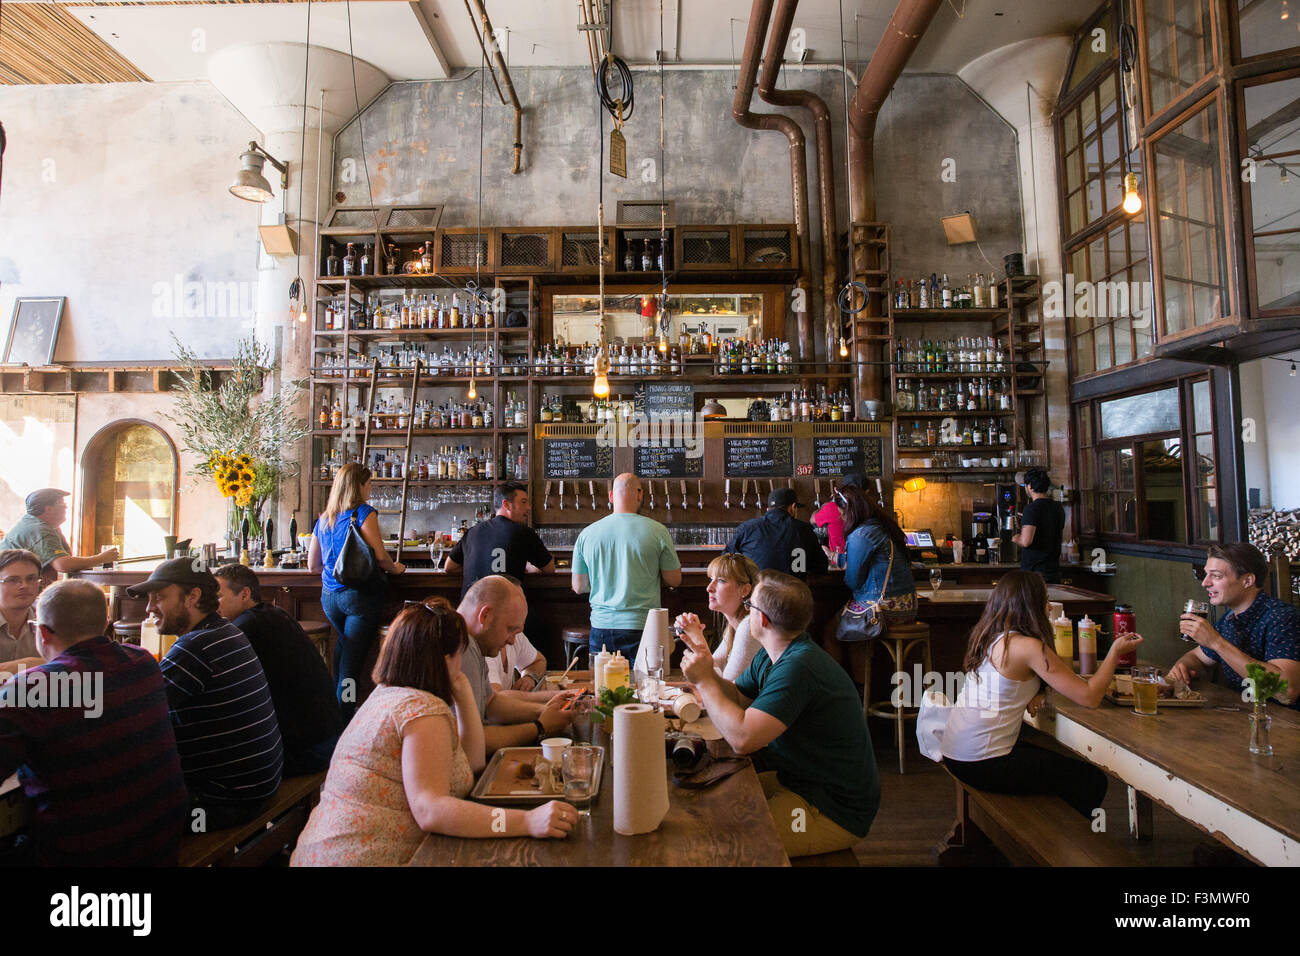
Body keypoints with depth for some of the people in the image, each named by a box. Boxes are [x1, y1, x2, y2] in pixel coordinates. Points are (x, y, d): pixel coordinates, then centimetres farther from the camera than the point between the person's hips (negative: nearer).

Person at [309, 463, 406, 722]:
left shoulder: (323, 519, 10)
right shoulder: (363, 512, -10)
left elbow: (313, 564, 16)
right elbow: (380, 555, -17)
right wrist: (395, 568, 2)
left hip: (329, 595, 7)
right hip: (360, 594, -7)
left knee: (344, 644, 27)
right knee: (352, 660, -1)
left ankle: (333, 706, 30)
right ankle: (344, 718, 2)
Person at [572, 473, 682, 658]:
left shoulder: (586, 534, 0)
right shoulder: (657, 531, -8)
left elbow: (579, 587, 7)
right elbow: (674, 580, 1)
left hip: (601, 627, 3)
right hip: (642, 627, -2)